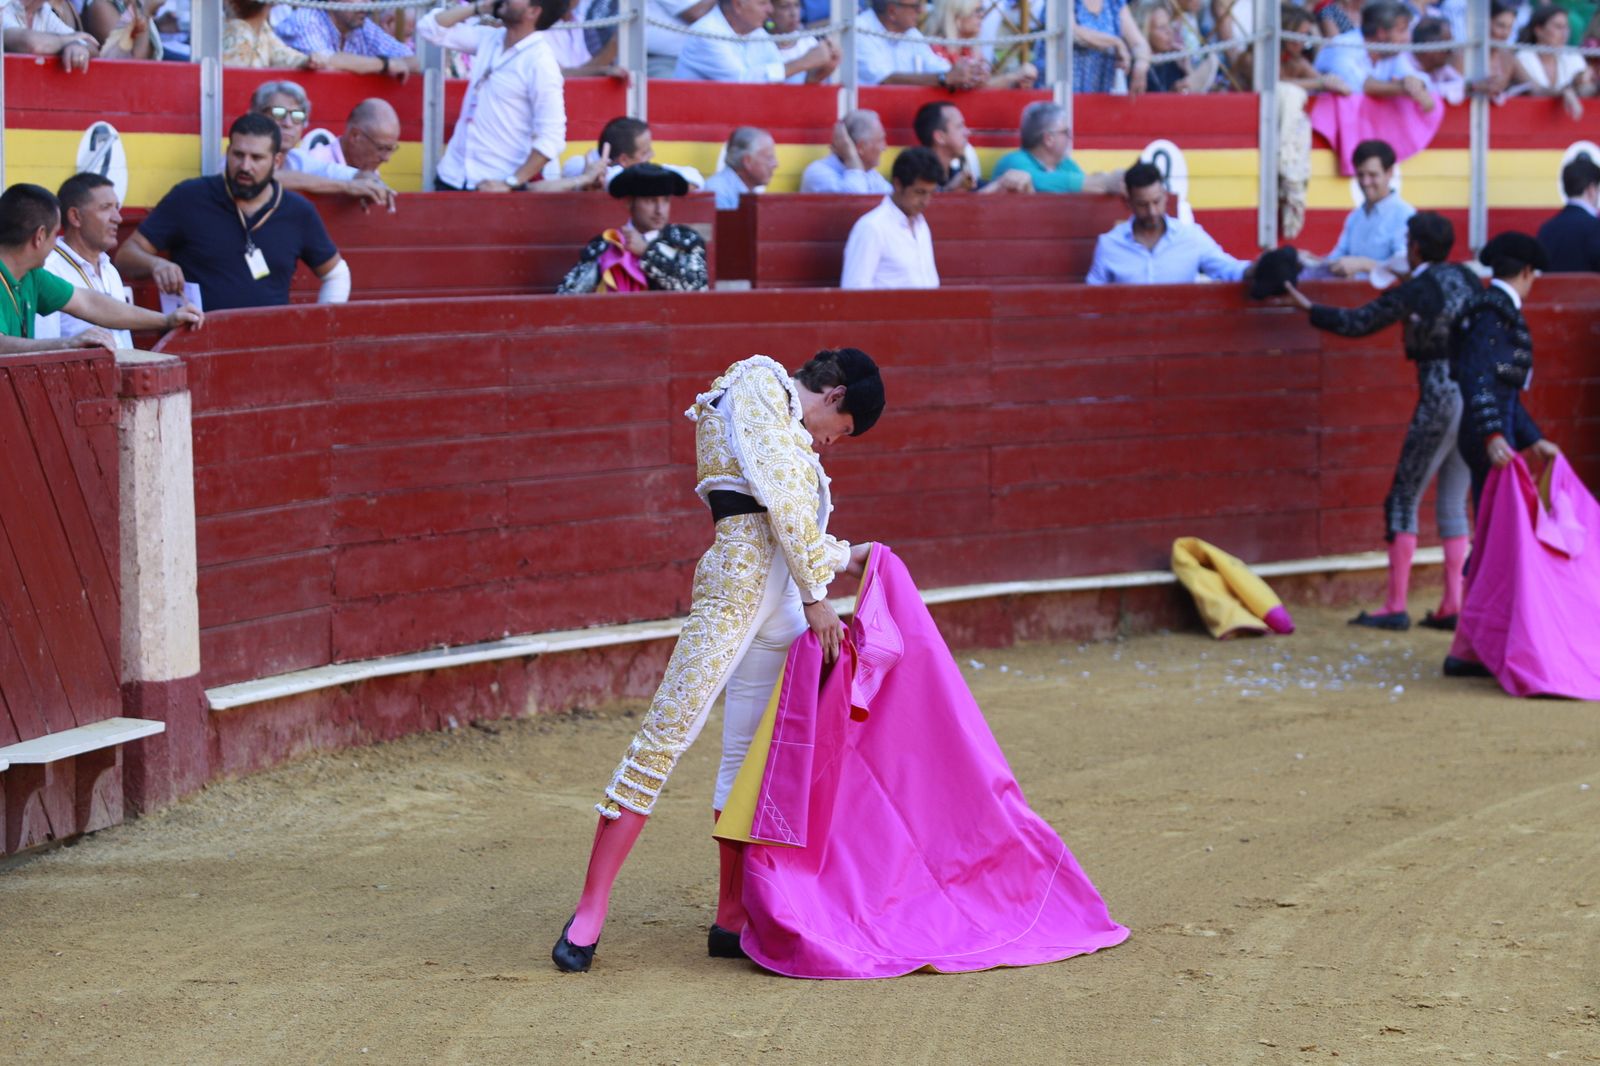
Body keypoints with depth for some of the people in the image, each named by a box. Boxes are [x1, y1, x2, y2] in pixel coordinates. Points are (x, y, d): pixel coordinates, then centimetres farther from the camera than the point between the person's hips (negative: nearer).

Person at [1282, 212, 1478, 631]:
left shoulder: (1412, 292, -9)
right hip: (1479, 401, 6)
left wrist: (1305, 305, 9)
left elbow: (1355, 323, -3)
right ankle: (1452, 605, 6)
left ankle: (1395, 607, 0)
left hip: (1442, 400, -6)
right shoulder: (1466, 278, 7)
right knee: (1453, 503, 11)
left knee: (1404, 499, 2)